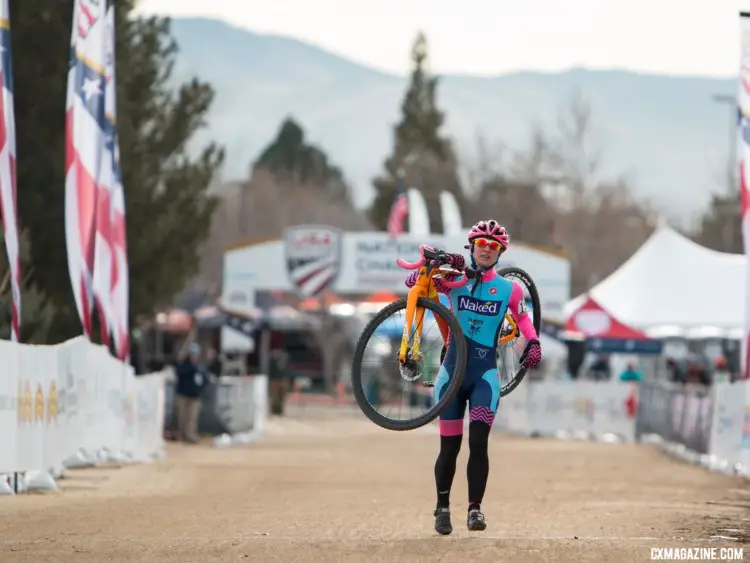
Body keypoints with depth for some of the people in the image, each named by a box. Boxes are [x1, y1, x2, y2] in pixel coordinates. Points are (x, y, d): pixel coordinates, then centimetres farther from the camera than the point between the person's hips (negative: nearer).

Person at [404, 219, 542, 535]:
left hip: (485, 373, 0)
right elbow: (413, 282, -5)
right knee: (450, 447, 4)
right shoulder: (454, 280, 2)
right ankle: (442, 508, 20)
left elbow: (525, 324, 9)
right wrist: (440, 264, -19)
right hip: (453, 370, 0)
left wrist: (533, 345, -11)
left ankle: (475, 509, -12)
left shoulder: (509, 290, 3)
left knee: (478, 443, -15)